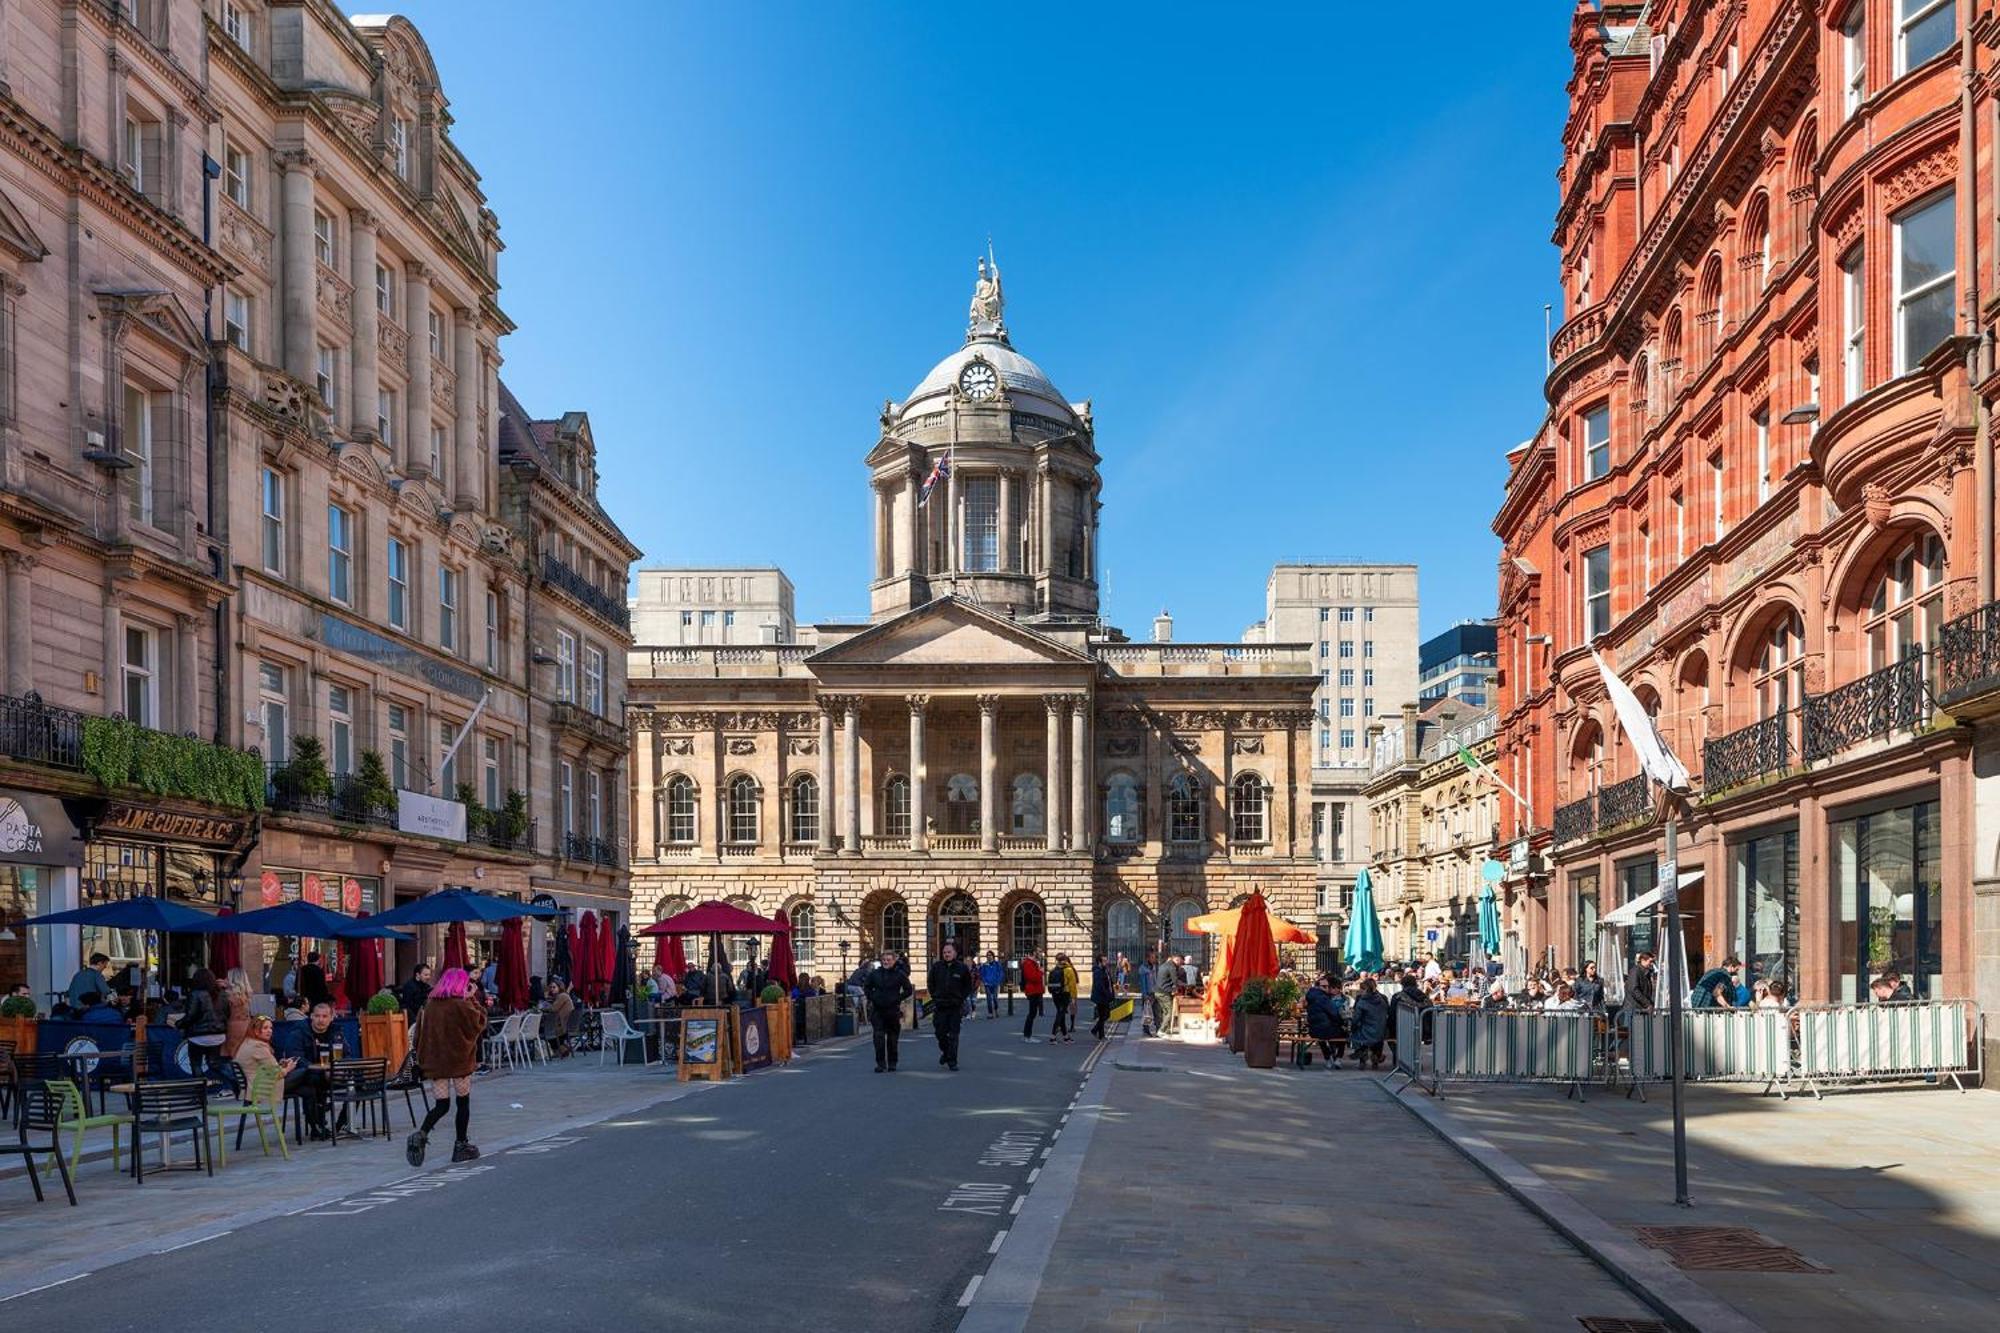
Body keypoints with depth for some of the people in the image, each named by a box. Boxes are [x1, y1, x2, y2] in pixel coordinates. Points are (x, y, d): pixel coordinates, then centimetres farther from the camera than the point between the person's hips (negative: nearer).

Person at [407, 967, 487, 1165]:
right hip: (459, 1061, -4)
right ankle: (461, 1145, 17)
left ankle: (420, 1134, -16)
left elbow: (420, 1033, 7)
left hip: (434, 1063, 4)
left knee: (441, 1105, 9)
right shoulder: (463, 1006, -14)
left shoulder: (430, 1005, 2)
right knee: (463, 1103, 13)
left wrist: (422, 1060, 13)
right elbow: (480, 1023, 0)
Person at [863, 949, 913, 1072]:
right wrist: (871, 998, 5)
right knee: (879, 1038, -7)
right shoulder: (874, 974, 4)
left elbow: (909, 990, 5)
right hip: (877, 1010, 1)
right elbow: (866, 987, 18)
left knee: (892, 1038, 7)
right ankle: (880, 1063, -3)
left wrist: (898, 999, -3)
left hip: (893, 1011, -1)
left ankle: (892, 1063, 19)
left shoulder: (900, 974, -1)